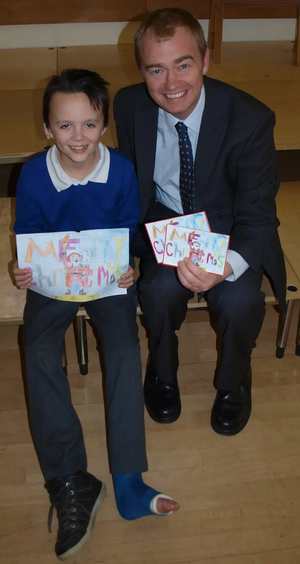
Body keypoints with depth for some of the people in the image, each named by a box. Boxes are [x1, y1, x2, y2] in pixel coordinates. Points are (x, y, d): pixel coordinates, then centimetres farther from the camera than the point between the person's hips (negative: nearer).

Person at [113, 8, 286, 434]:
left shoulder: (251, 119, -23)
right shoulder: (130, 106, -12)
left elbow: (256, 216, -23)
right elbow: (129, 181, 5)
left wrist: (227, 264, -45)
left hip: (230, 229, -1)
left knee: (240, 300, -30)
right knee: (161, 288, -29)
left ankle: (233, 382, 7)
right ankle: (162, 374, 6)